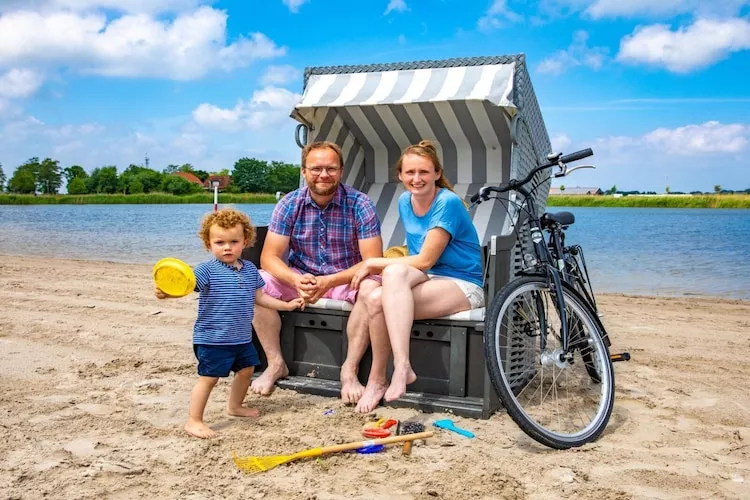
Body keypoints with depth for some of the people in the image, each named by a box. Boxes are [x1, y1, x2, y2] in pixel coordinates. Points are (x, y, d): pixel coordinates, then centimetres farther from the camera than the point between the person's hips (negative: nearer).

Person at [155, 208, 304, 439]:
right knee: (209, 377, -6)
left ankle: (235, 406, 43)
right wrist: (167, 291, -49)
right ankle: (193, 421, 7)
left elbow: (259, 297, 16)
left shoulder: (250, 269, 5)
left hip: (242, 337, 7)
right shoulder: (207, 270, -14)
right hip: (212, 339, -7)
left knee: (246, 370, 20)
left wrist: (287, 305, 18)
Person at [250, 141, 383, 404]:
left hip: (346, 279, -2)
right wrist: (297, 281, -34)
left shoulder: (360, 205, -15)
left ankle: (350, 370, -19)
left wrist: (329, 282, -35)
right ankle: (275, 364, -7)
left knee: (372, 287, -33)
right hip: (300, 276, 2)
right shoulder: (289, 204, -9)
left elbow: (373, 262, -20)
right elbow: (269, 257, -13)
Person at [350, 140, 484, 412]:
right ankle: (377, 378, -10)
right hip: (427, 281, 6)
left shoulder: (448, 203, -15)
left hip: (462, 287, -6)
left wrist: (373, 263, -12)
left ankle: (402, 367, -34)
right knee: (375, 299, -26)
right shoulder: (404, 201, 8)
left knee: (395, 272, -33)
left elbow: (425, 260, -18)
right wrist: (383, 266, -4)